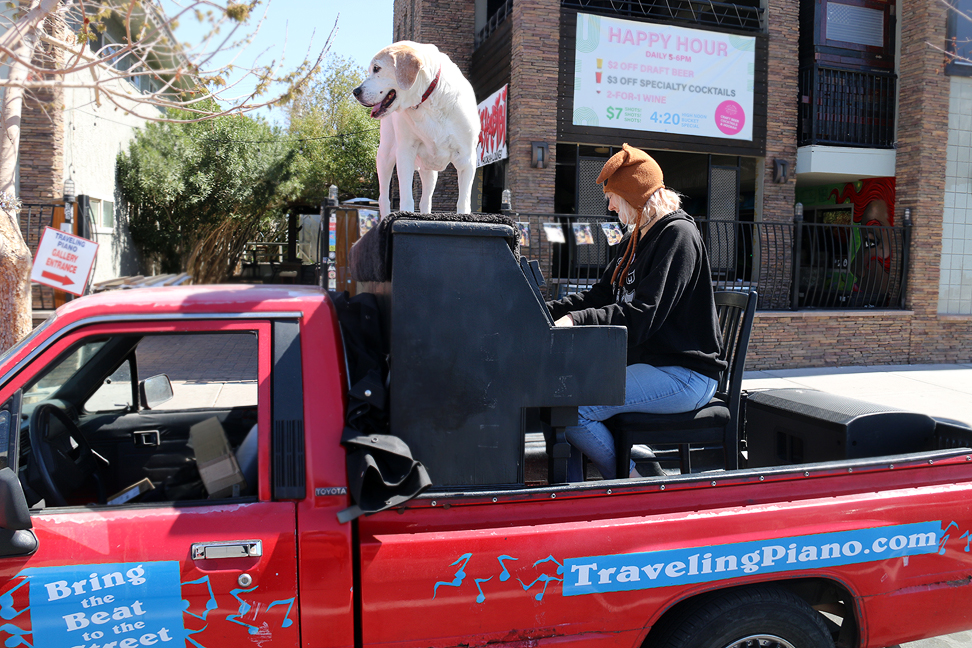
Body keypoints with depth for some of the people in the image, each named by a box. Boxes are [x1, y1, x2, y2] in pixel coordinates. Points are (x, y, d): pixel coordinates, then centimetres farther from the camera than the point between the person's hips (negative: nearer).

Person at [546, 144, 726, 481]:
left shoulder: (677, 235, -13)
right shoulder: (635, 239, 18)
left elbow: (642, 316, -24)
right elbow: (600, 295, 17)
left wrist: (576, 320, -30)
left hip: (683, 374, -10)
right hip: (645, 362, 10)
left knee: (572, 409, -24)